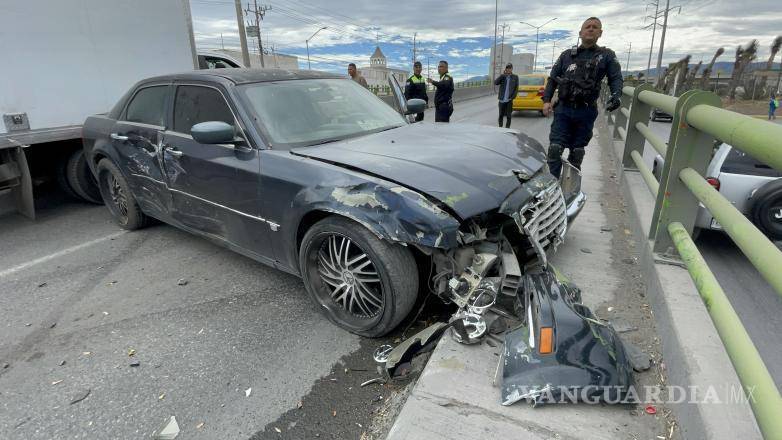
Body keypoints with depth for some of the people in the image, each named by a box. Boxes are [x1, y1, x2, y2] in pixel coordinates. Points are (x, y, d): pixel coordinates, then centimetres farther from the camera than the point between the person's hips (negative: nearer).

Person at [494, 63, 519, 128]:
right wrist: (502, 75, -17)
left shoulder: (515, 77, 4)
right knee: (501, 115, 9)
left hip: (509, 100, -1)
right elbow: (495, 83, -10)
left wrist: (513, 97, -7)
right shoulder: (502, 76, 5)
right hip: (502, 100, 1)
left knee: (508, 116, -1)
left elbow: (516, 88, 4)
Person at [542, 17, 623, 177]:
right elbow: (552, 78, 13)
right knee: (554, 149, -11)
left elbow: (616, 78, 3)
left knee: (576, 152, 7)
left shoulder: (607, 55, 9)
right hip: (563, 109, 0)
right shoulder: (567, 55, 14)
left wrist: (616, 95, -18)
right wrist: (547, 100, -1)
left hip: (586, 112, 0)